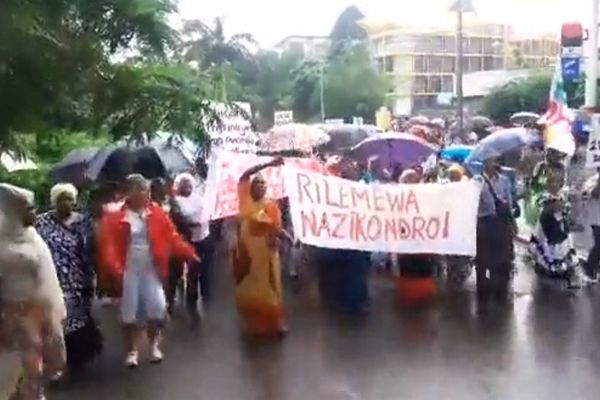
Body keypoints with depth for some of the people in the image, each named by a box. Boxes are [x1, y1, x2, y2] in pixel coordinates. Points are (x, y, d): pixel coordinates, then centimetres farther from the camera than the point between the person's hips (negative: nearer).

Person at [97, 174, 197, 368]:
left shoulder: (156, 213, -2)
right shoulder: (115, 218, -9)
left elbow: (172, 237, -2)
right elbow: (108, 245, -15)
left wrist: (188, 253, -13)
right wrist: (114, 268, -29)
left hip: (152, 269, 2)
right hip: (129, 271, -2)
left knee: (157, 308, 3)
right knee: (130, 311, 6)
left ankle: (154, 345, 27)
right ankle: (132, 350, 24)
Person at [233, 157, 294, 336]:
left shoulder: (271, 205, -2)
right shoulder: (246, 200, -2)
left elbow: (277, 229, -5)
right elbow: (244, 176, -14)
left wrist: (289, 237, -26)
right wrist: (268, 164, -20)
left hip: (266, 252, -1)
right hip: (247, 251, 1)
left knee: (268, 289, 7)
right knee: (248, 289, 13)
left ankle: (273, 323, 19)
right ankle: (252, 323, 29)